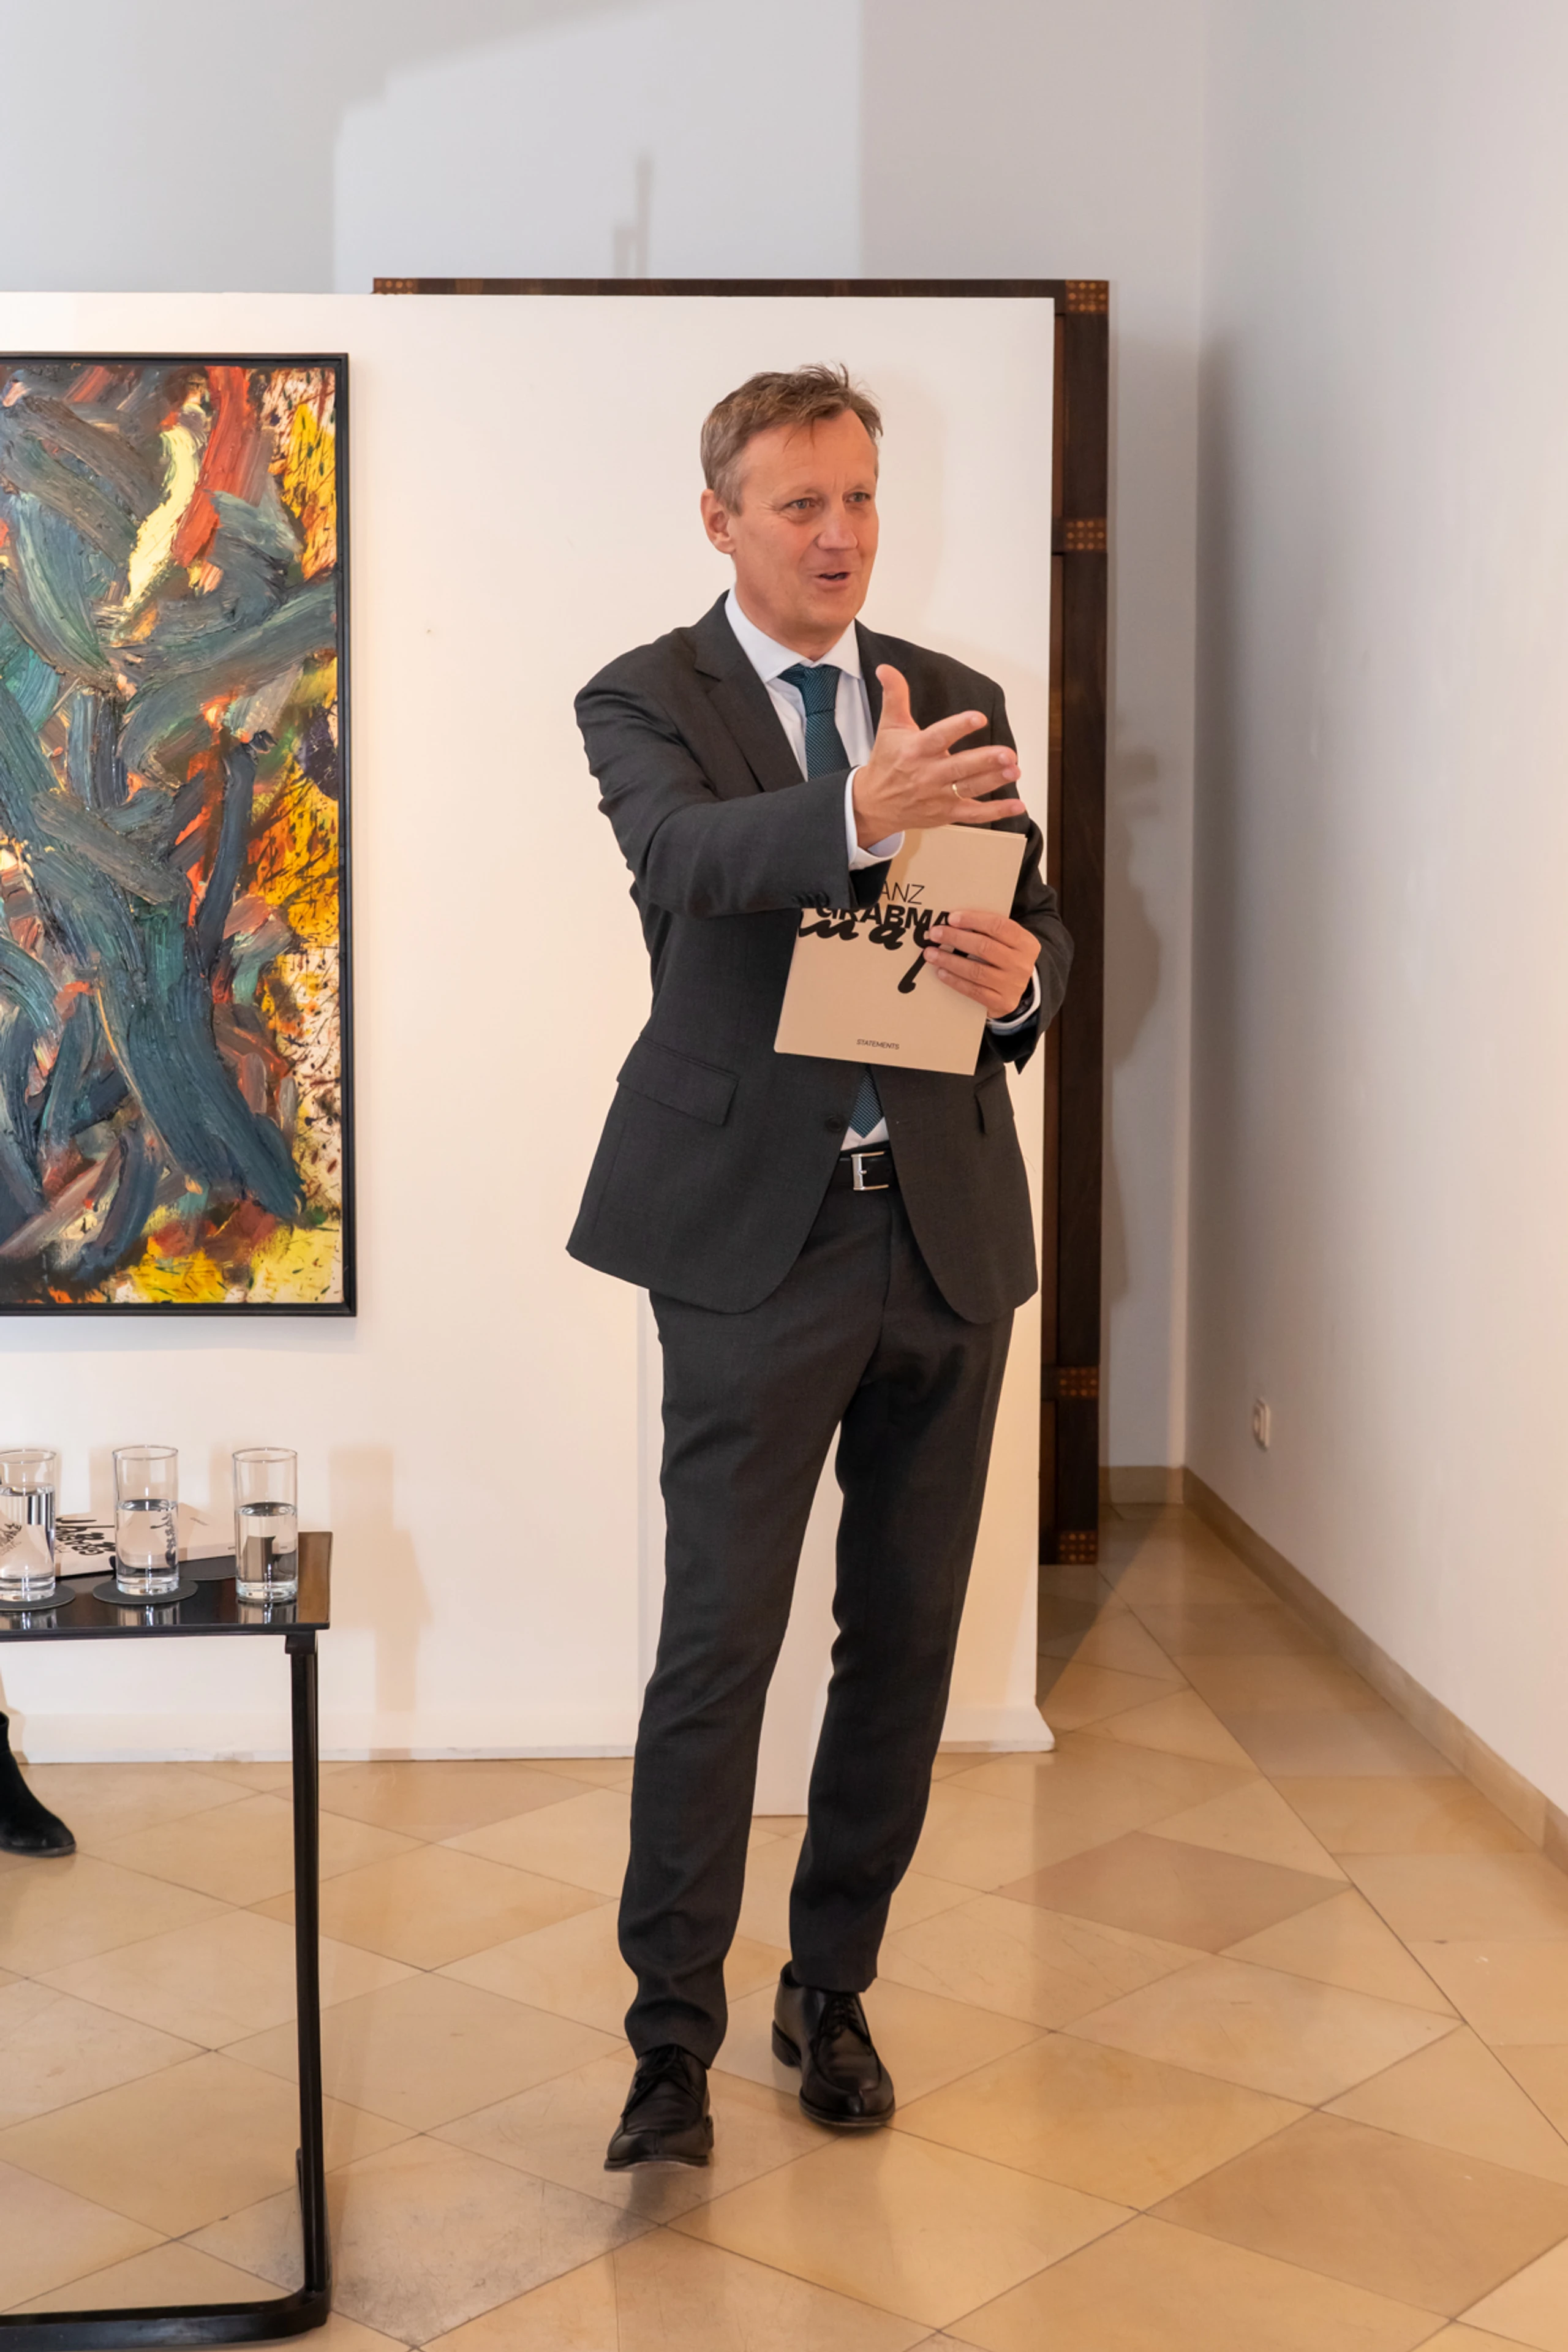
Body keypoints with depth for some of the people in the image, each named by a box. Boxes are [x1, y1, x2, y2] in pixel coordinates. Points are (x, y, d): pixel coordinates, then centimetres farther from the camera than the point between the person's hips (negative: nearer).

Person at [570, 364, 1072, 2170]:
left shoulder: (956, 700, 12)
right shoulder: (646, 701, -1)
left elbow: (1033, 917, 14)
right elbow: (685, 854, -24)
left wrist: (1019, 977, -12)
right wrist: (859, 814, -44)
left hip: (949, 1227, 5)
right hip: (760, 1231, -4)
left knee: (905, 1641, 11)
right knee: (719, 1640, -5)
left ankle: (831, 1991, 27)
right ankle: (673, 2042, 7)